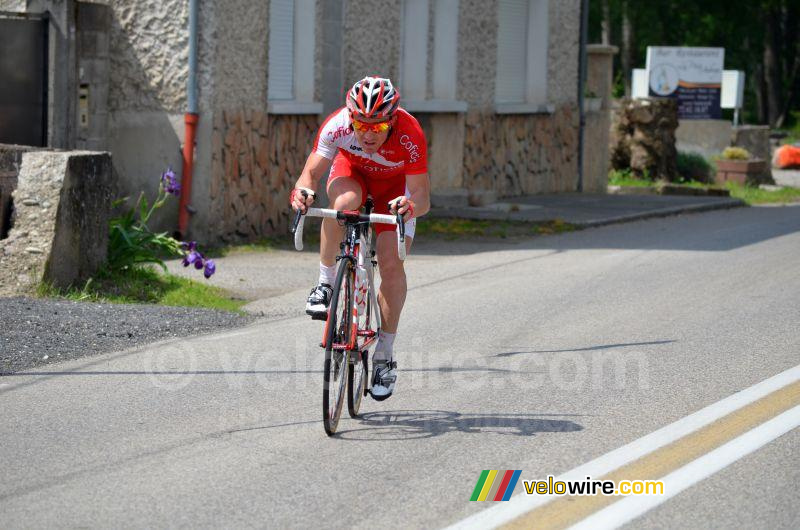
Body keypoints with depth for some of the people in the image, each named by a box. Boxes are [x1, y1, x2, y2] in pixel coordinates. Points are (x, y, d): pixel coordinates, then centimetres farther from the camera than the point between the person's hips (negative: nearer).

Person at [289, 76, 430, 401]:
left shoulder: (410, 136, -38)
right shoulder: (337, 125, -34)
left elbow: (423, 196, -39)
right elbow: (312, 171, -31)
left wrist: (412, 205, -62)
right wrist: (303, 190, -54)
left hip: (396, 184, -1)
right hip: (351, 170, 1)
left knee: (392, 264, -14)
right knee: (343, 202, -37)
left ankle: (385, 354, 1)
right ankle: (325, 283, -18)